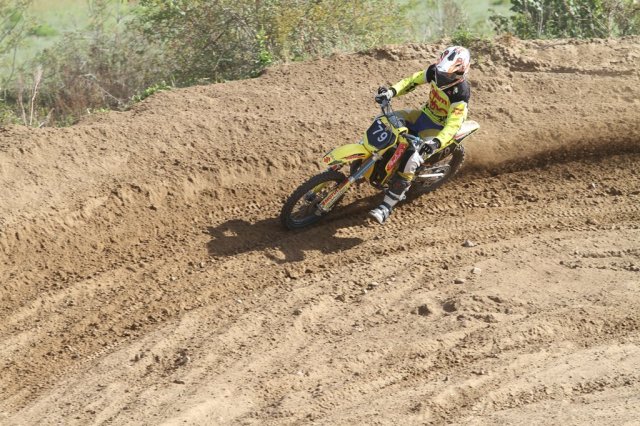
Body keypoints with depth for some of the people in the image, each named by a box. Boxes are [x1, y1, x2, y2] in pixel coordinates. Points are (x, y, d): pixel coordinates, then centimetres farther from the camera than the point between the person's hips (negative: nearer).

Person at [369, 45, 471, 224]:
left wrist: (436, 142, -50)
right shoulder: (435, 71, -11)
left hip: (439, 129, -8)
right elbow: (413, 80, 1)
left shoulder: (461, 94, -30)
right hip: (425, 114, 8)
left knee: (411, 158, -28)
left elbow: (453, 125, -33)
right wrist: (392, 91, -16)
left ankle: (387, 205, -22)